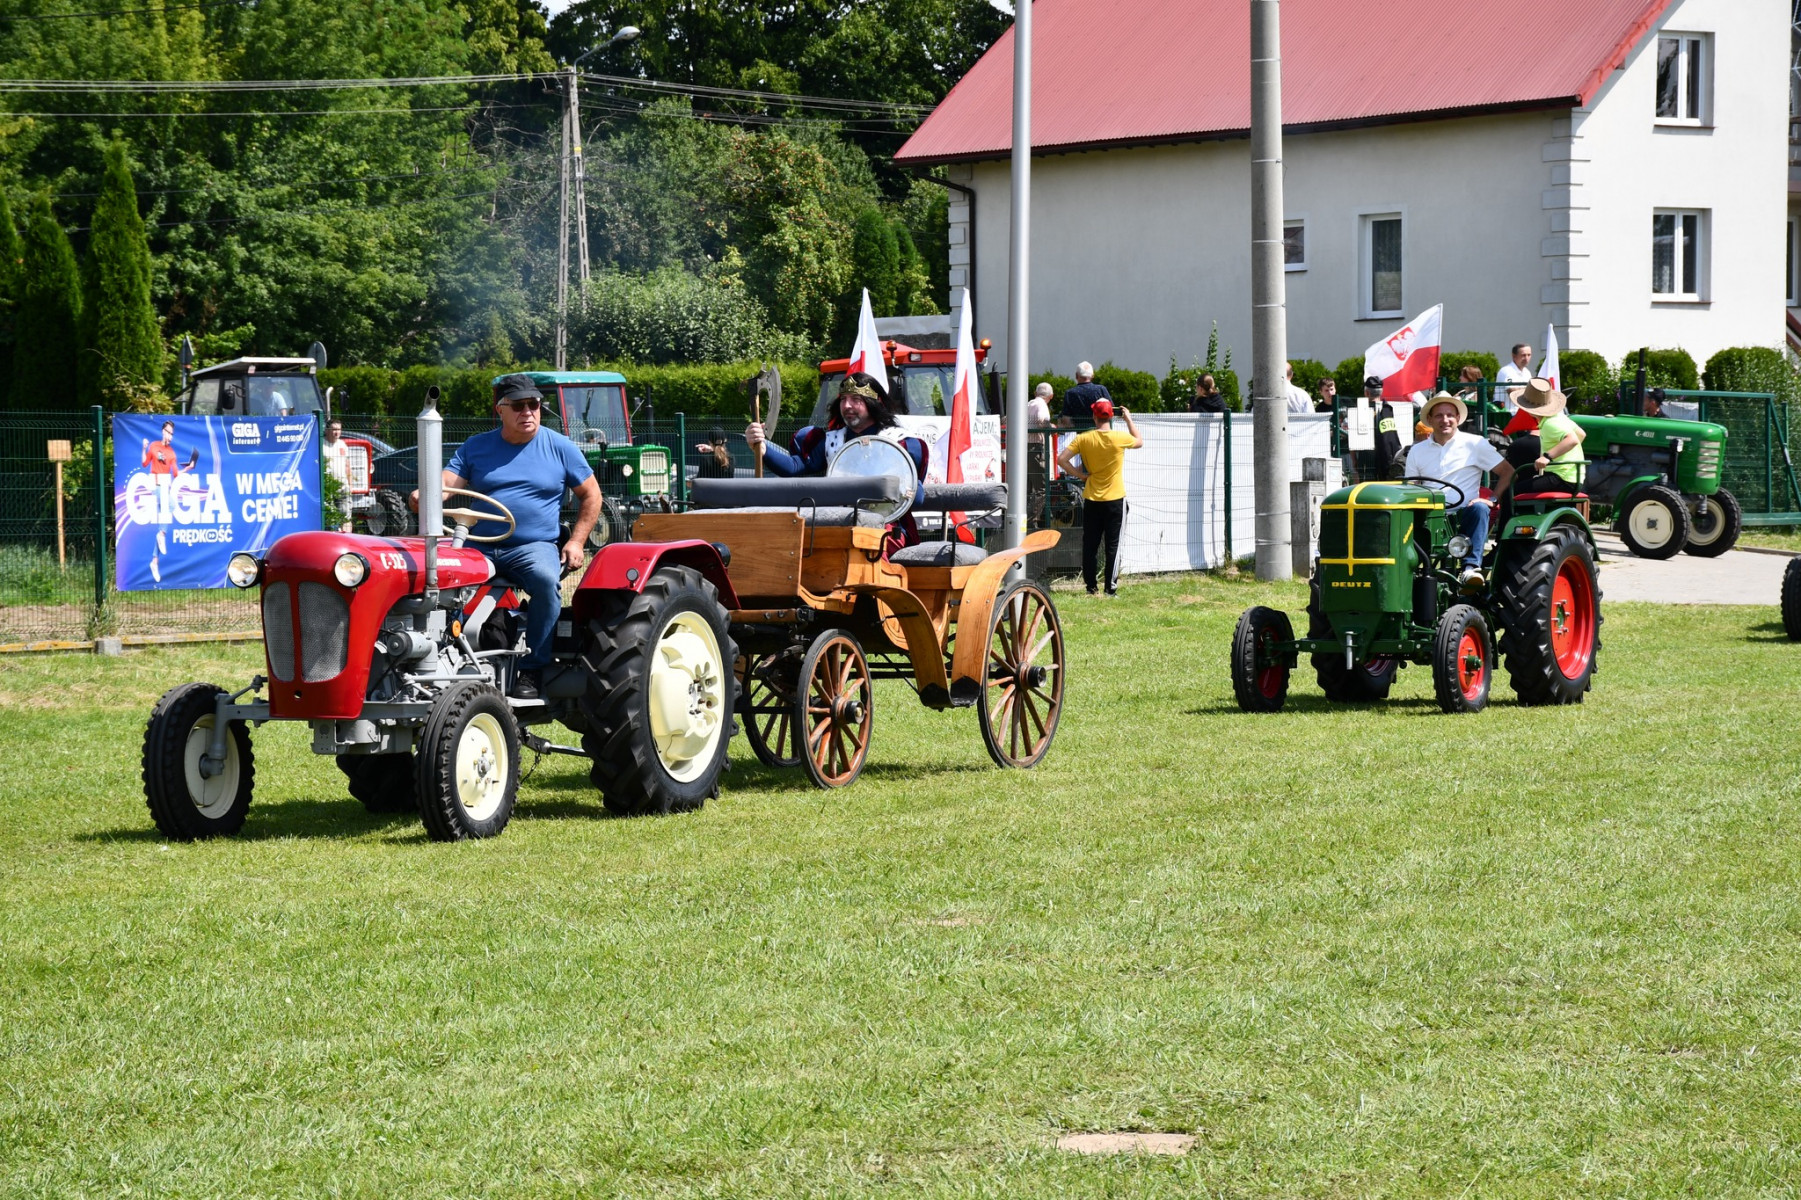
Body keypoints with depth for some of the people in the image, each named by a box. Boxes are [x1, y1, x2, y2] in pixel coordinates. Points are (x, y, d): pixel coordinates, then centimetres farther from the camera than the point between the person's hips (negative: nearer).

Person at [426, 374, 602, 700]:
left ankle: (531, 670, -24)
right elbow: (448, 482, -3)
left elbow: (590, 495, 14)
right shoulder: (476, 447, 10)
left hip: (534, 546, -2)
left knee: (546, 578, -36)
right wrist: (424, 495, -27)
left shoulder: (559, 447, 7)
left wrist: (576, 541, 2)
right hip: (479, 546, 2)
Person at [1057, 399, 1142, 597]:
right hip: (1115, 499, -1)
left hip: (1091, 499, 1)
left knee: (1090, 545, 9)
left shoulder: (1083, 439, -7)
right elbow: (1139, 442, 11)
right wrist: (1129, 420, 21)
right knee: (1113, 545, 3)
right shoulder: (1120, 438, -10)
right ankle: (1111, 588, 0)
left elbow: (1062, 459, -12)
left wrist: (1080, 475, -1)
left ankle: (1090, 587, 12)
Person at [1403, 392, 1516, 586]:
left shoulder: (1474, 444, 9)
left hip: (1463, 515, -1)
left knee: (1479, 509, -36)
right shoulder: (1417, 451, 18)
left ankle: (1471, 566, -44)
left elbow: (1508, 471, 7)